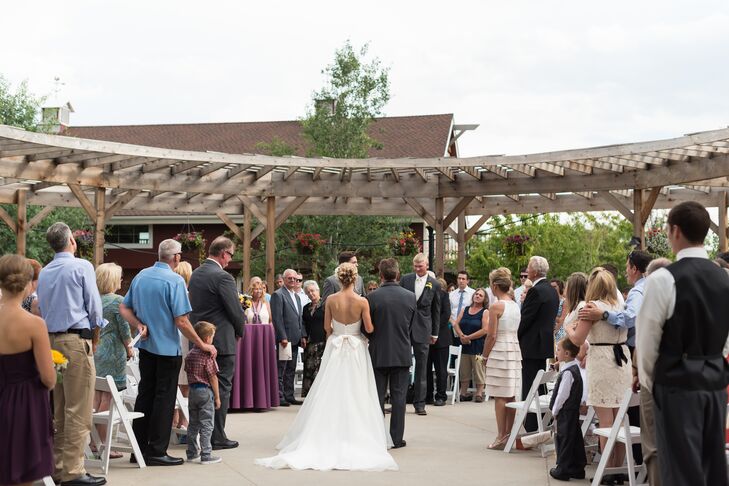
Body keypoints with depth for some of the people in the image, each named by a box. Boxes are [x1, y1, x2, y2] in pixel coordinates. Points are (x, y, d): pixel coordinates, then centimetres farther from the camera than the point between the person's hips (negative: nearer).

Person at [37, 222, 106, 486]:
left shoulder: (44, 273, 12)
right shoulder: (82, 267, -7)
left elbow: (42, 307, 17)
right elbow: (94, 305, -6)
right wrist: (97, 325, 12)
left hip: (51, 340, 7)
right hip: (76, 340, -7)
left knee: (58, 408, 12)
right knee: (78, 410, -5)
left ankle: (58, 465, 16)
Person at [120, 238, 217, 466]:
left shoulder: (141, 276, 6)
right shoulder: (175, 280, -16)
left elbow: (124, 308, 9)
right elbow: (181, 321, -19)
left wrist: (139, 325, -1)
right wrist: (202, 345, -10)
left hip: (146, 345, 7)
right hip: (167, 347, -7)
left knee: (145, 395, 13)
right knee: (164, 398, 1)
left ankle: (139, 449, 18)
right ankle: (156, 452, 4)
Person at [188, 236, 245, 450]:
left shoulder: (195, 274, 9)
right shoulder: (223, 277, -16)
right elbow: (236, 310, -14)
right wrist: (240, 331, 5)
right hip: (222, 341, -8)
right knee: (221, 388, -1)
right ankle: (217, 437, 3)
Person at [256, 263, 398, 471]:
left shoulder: (331, 300, -6)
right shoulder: (362, 302, -11)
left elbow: (327, 327, 0)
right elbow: (369, 328, -8)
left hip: (335, 349, 1)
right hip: (356, 350, -1)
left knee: (330, 393, 7)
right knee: (355, 394, 5)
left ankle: (329, 437, 8)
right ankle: (354, 436, 5)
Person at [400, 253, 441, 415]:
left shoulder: (434, 284, 3)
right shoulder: (405, 279, 4)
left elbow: (436, 310, 8)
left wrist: (435, 333, 8)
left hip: (422, 329, 0)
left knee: (421, 367, 3)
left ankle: (419, 403, 9)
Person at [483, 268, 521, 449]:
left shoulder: (496, 307, -12)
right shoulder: (515, 306, 9)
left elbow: (491, 335, -13)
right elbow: (516, 331, 13)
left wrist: (485, 356, -2)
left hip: (499, 352, -7)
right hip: (515, 351, 7)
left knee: (500, 397, -3)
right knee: (511, 396, 10)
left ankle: (501, 437, -1)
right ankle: (509, 435, 15)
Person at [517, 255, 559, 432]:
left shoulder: (535, 291, -17)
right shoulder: (552, 291, 13)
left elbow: (526, 319, -18)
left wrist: (516, 337, -6)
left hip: (532, 345, -10)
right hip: (546, 343, 10)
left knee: (530, 389, -7)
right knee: (540, 386, 16)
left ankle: (531, 428, -6)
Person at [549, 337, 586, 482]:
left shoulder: (568, 372, -20)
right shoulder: (575, 368, 10)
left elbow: (563, 394, -20)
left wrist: (555, 410, -10)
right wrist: (556, 409, 17)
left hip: (565, 412, -10)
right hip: (573, 410, 10)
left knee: (564, 439, -2)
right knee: (575, 438, 13)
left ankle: (563, 469, 5)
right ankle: (577, 468, 21)